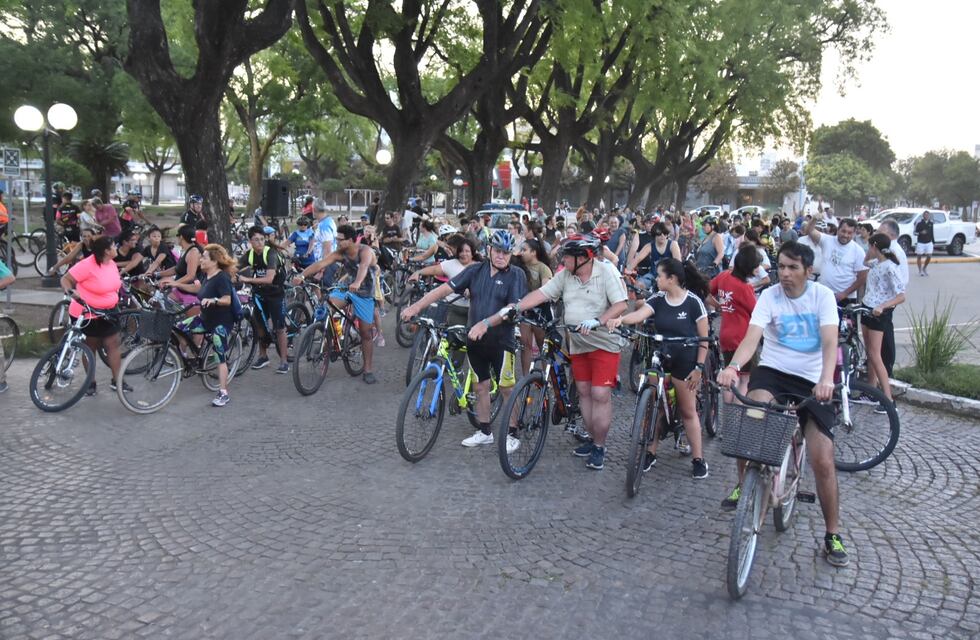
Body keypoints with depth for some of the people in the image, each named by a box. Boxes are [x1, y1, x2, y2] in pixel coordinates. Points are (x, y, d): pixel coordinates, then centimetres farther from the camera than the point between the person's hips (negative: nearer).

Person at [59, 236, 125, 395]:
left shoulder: (112, 264, 1)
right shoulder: (87, 265, -22)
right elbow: (65, 279, -18)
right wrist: (70, 291, -35)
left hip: (108, 312, 6)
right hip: (86, 314, -6)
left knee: (113, 344, 3)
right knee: (90, 348, 7)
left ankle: (116, 380, 11)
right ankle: (91, 382, 21)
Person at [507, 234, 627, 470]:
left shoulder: (607, 272, -14)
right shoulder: (565, 275, 1)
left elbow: (620, 305, -20)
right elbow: (541, 294, -2)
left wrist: (597, 321, -32)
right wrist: (516, 307, -14)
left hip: (604, 343, -6)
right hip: (578, 344, 6)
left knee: (600, 395, -7)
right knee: (583, 391, 12)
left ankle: (599, 447, 6)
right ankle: (593, 439, 26)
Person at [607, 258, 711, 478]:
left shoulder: (693, 301, -13)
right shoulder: (657, 299, -3)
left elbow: (704, 337, -8)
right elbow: (640, 314, -22)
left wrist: (699, 367, -10)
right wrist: (619, 319, -42)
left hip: (685, 363, -3)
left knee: (688, 411, 6)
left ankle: (698, 459, 18)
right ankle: (650, 453, 22)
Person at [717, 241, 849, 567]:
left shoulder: (823, 295, -7)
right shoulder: (769, 296, -6)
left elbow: (830, 342, -20)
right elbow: (751, 338, -19)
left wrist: (826, 379, -40)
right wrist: (733, 366, -41)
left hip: (811, 380, 0)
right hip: (773, 371, 0)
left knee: (823, 461, -4)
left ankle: (833, 534, 16)